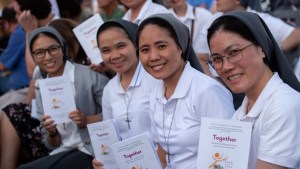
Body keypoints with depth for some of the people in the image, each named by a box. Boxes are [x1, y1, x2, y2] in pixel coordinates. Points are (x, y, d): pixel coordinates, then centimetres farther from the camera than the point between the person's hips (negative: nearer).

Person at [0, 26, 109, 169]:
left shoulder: (89, 76, -10)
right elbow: (52, 145, 9)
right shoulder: (42, 90, 8)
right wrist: (52, 133, -12)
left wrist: (86, 120, -22)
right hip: (60, 152, 7)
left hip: (89, 151, -6)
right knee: (13, 114, 5)